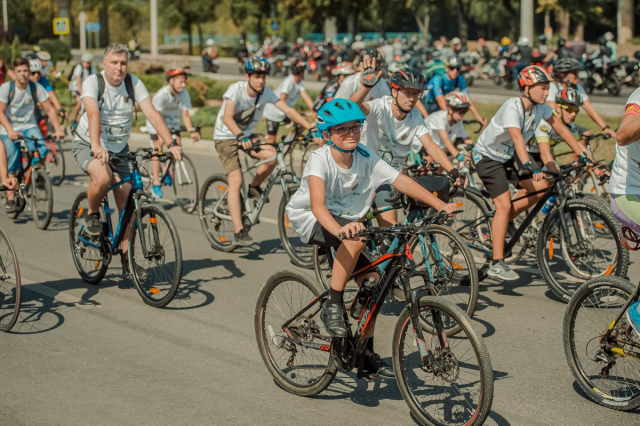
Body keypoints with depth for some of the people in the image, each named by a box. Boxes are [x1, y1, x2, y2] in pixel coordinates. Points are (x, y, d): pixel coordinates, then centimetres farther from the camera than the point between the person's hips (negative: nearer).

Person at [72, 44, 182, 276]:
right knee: (103, 178, -35)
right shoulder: (93, 82, -18)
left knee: (127, 204, -1)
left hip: (119, 149, 4)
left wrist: (171, 143, -30)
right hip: (87, 145, -4)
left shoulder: (134, 83, -8)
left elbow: (152, 113, -17)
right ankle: (92, 214, -5)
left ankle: (126, 256, 13)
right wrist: (96, 146, -51)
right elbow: (93, 114, -35)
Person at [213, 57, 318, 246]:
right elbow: (227, 118, -37)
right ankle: (239, 232, -20)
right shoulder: (236, 89, -25)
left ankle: (254, 188, 5)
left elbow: (288, 109, -17)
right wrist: (240, 136, -55)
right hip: (226, 136, -5)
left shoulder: (265, 92, -11)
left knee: (272, 156, -23)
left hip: (247, 135, 5)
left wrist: (310, 127, -29)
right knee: (236, 180, -20)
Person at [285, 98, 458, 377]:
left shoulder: (366, 158, -10)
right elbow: (317, 204, -39)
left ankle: (365, 354, 10)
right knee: (355, 237, -35)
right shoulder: (319, 159, -25)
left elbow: (402, 181, -15)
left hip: (345, 221, 6)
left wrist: (441, 205, -26)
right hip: (309, 221, -6)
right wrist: (339, 229, -58)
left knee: (371, 280, -5)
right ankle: (333, 307, -22)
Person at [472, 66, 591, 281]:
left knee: (540, 186, -12)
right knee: (504, 205, -17)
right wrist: (529, 166, -57)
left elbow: (561, 129, 2)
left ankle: (506, 220, 11)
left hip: (508, 156, 7)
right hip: (487, 156, -7)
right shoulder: (512, 107, -30)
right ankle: (497, 264, -14)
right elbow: (517, 137, -44)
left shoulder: (540, 107, -7)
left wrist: (582, 155, -2)